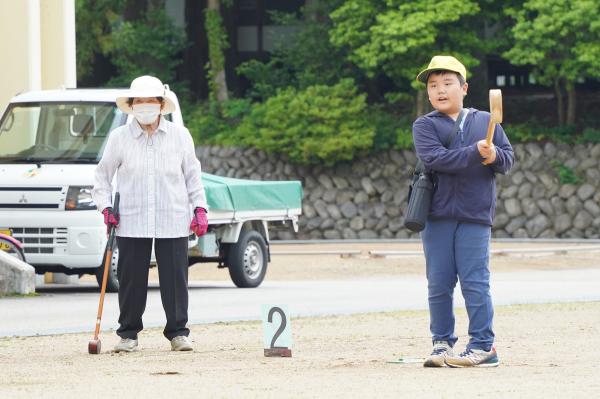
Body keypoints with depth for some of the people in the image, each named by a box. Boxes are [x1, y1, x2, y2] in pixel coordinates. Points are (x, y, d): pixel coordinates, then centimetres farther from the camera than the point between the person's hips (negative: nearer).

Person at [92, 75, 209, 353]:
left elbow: (192, 175, 12)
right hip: (131, 222, 0)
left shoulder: (180, 136, 7)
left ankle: (178, 332, 10)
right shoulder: (119, 138, 4)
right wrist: (105, 207, -1)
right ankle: (128, 333, 12)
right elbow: (102, 176, 11)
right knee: (131, 279, 2)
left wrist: (199, 208, 3)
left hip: (173, 222, 0)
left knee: (175, 278, 1)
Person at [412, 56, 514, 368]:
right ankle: (442, 344, 13)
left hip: (475, 215, 0)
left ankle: (483, 347, 0)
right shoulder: (424, 126, 3)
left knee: (475, 282, -4)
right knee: (439, 284, 4)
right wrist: (475, 153, -21)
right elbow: (434, 158, -14)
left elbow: (508, 159, 8)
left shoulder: (485, 122, 10)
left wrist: (495, 156, -15)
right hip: (437, 215, 0)